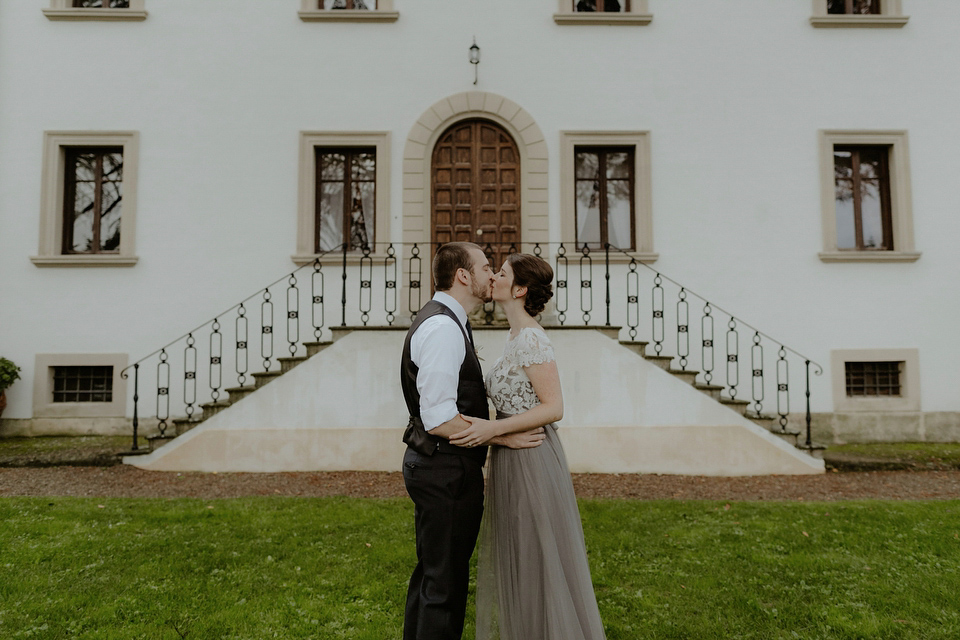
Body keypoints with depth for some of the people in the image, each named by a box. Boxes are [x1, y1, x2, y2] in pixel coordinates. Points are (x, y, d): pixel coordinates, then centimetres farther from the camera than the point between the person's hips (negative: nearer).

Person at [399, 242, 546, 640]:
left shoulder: (443, 321, 13)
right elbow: (440, 420, -25)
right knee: (445, 581, 4)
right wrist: (504, 437, -17)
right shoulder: (444, 328, -20)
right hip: (447, 470, -11)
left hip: (433, 464, 11)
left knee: (431, 572, 23)